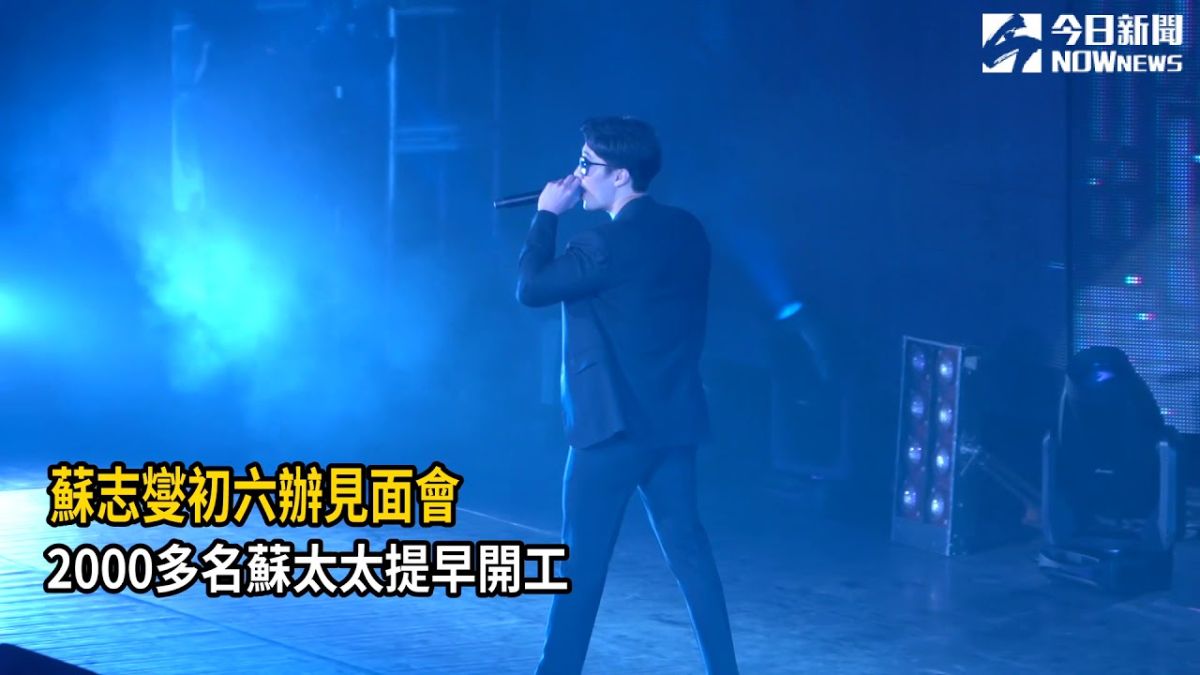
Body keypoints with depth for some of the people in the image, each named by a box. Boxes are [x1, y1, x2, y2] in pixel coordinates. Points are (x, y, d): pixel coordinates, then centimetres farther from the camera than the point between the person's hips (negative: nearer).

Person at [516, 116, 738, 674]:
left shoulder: (607, 242, -17)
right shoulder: (686, 230, 7)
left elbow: (531, 287, -14)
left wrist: (547, 215, -5)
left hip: (613, 420, -7)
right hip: (675, 418, 7)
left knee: (582, 557, 3)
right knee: (688, 549, 10)